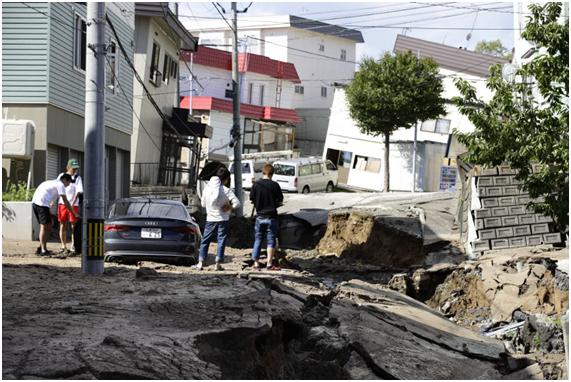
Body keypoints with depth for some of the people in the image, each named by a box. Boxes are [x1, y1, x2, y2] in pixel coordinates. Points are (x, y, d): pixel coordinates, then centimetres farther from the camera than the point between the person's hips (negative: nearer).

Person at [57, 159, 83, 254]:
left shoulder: (77, 178, -1)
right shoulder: (61, 176, 8)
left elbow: (79, 192, -10)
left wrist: (72, 203, -22)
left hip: (73, 205, -3)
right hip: (62, 203, 3)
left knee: (73, 226, -2)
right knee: (62, 225, 6)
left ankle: (74, 247, 5)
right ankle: (63, 246, 14)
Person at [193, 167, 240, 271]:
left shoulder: (207, 189, -1)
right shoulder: (226, 190, -12)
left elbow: (203, 204, 9)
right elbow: (237, 203, -18)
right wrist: (230, 207, -1)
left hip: (210, 219, 3)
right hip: (223, 219, -3)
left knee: (205, 241, 10)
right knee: (221, 241, 5)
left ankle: (200, 263, 5)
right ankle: (218, 264, 3)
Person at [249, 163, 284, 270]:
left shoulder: (256, 185, -4)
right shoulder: (275, 185, -9)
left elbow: (252, 200, -1)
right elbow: (280, 202, -5)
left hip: (260, 216, 2)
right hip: (271, 217, -2)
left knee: (258, 239, 12)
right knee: (271, 240, 4)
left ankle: (256, 263, 11)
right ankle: (269, 264, 0)